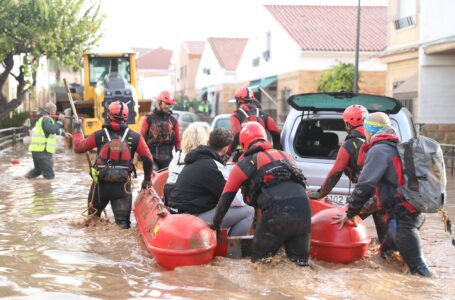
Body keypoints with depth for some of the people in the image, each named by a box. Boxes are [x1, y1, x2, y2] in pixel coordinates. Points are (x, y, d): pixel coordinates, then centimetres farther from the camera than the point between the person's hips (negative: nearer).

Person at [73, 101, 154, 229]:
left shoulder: (99, 135, -4)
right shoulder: (135, 137, -4)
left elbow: (78, 147, 8)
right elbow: (148, 159, -3)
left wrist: (77, 130, 25)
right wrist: (147, 179, 12)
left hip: (100, 184, 1)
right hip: (123, 185, -1)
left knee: (93, 218, 24)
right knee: (123, 222, -1)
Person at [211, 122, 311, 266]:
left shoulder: (244, 164, 19)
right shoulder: (285, 156, 31)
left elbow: (225, 199, 23)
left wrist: (215, 225, 36)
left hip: (276, 212, -4)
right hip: (303, 209, 4)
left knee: (259, 262, 11)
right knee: (300, 264, 9)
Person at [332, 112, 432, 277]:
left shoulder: (379, 150, -11)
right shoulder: (398, 147, 18)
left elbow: (365, 186, -14)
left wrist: (350, 214, -4)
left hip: (404, 216, -10)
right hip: (415, 212, 10)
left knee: (418, 267, -9)